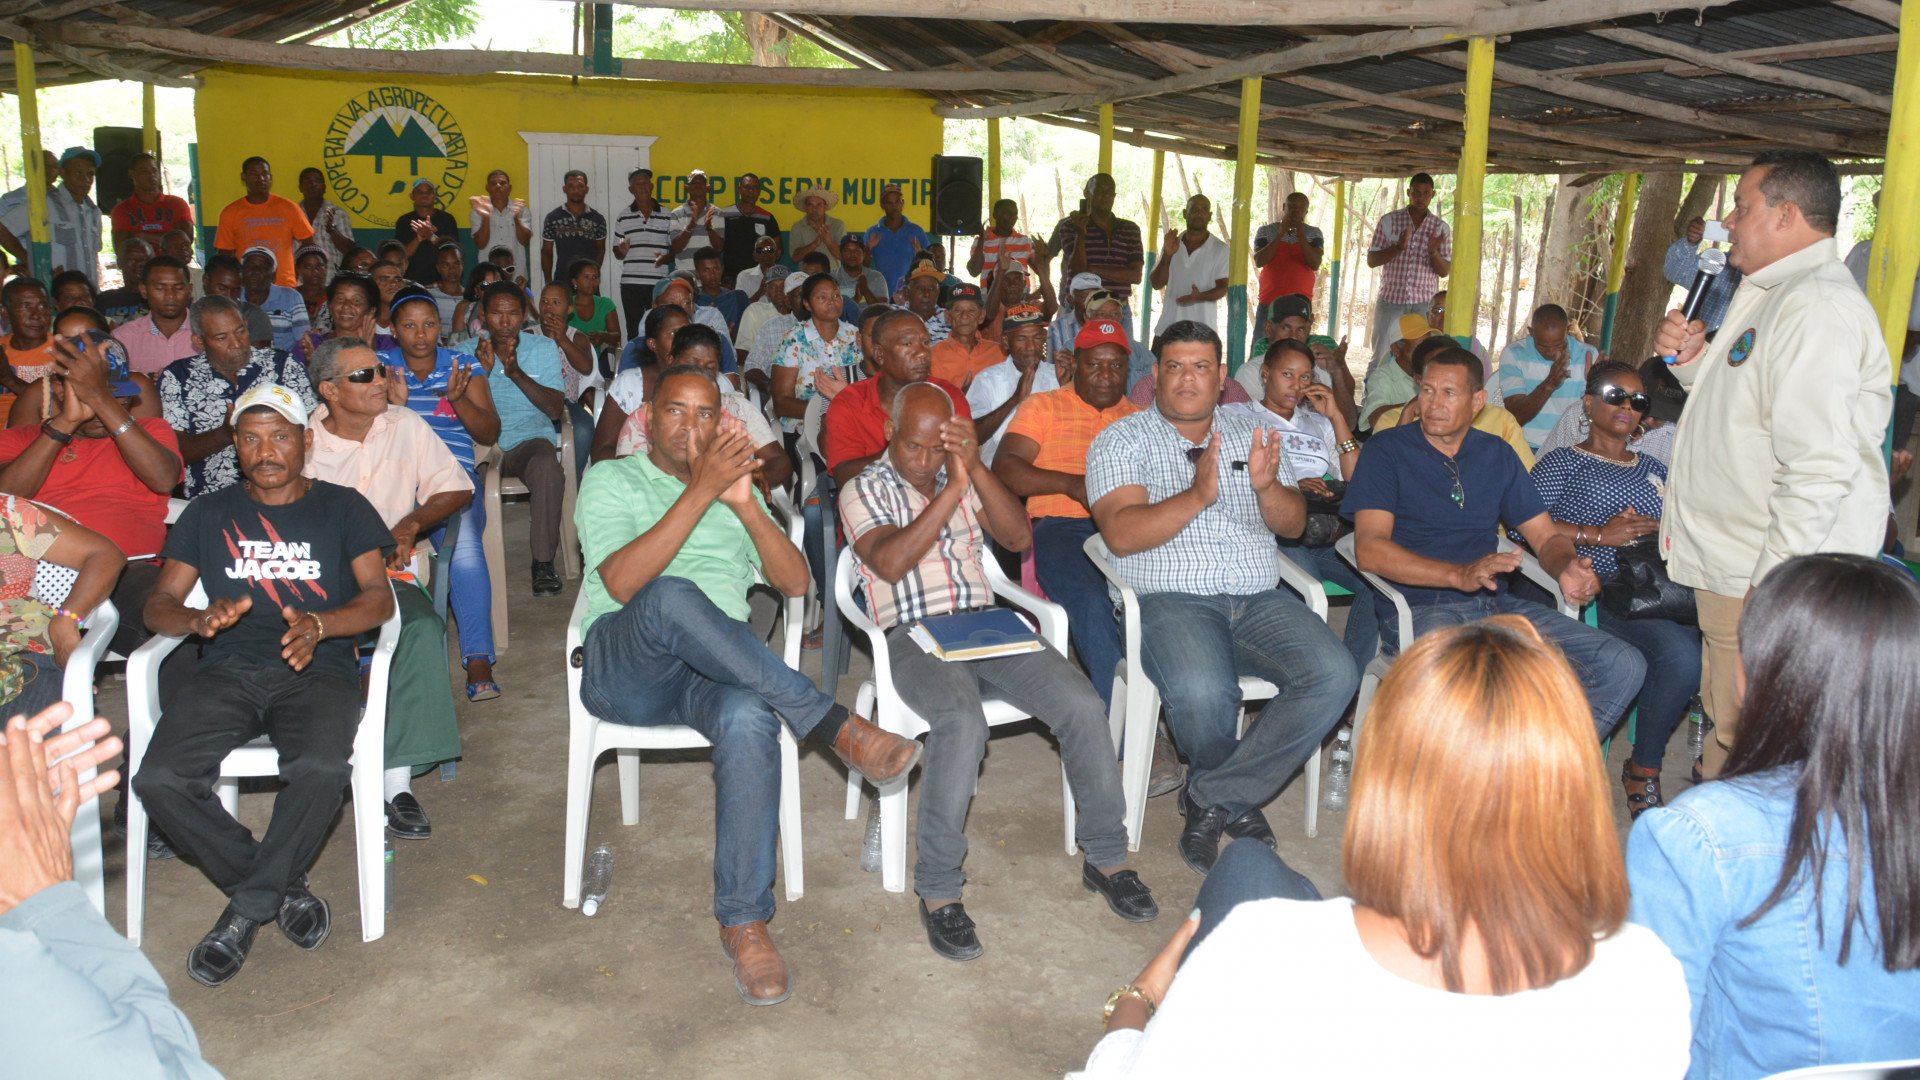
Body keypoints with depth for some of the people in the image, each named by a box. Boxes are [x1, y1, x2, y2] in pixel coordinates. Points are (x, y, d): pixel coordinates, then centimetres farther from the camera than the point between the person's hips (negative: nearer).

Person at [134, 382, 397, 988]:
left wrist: (318, 625, -16)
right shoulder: (209, 514, 20)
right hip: (229, 671, 3)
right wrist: (201, 618, -11)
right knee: (159, 779, -25)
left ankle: (249, 906, -11)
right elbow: (159, 607, 13)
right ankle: (283, 888, -7)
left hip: (317, 670, -2)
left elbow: (379, 598, 4)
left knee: (321, 768, -35)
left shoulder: (344, 508, 14)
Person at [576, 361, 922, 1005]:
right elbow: (620, 582, -10)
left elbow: (795, 583, 8)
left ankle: (744, 922, -27)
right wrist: (701, 491, -16)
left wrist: (744, 503, -7)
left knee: (749, 720, -36)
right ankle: (834, 726, -33)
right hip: (620, 668, -2)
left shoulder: (734, 485, 24)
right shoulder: (612, 480, 11)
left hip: (715, 668, 3)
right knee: (670, 597, -38)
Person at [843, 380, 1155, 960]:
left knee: (1082, 704, -18)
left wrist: (976, 470, -9)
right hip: (913, 636, -4)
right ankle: (938, 888, -22)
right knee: (962, 721, -35)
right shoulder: (863, 490, 5)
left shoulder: (966, 479, 18)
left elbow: (1019, 538, 4)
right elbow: (890, 562, -13)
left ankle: (1105, 856, -1)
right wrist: (954, 489, -15)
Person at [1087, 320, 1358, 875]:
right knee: (1203, 694, -35)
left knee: (1335, 675, -23)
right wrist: (1197, 496, -21)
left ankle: (1211, 798, -11)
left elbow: (1293, 525, 14)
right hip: (1170, 599, -4)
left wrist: (1267, 486, -9)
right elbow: (1121, 534, -9)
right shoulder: (1122, 441, 6)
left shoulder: (1251, 437, 20)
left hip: (1260, 600, 5)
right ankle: (1240, 798, 0)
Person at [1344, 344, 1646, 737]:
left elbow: (1547, 537, 21)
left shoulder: (1497, 455, 19)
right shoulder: (1387, 450, 3)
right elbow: (1370, 549, -10)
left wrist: (1567, 569, -5)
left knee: (1625, 667, -13)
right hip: (1418, 607, -5)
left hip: (1497, 605, 6)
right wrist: (1460, 575, -23)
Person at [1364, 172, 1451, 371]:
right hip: (1390, 300, 0)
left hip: (1424, 303, 1)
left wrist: (1433, 251, -16)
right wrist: (1398, 247, -16)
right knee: (1381, 358, 2)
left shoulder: (1440, 228, 6)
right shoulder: (1389, 221, 3)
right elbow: (1371, 260, 0)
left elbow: (1446, 271, 4)